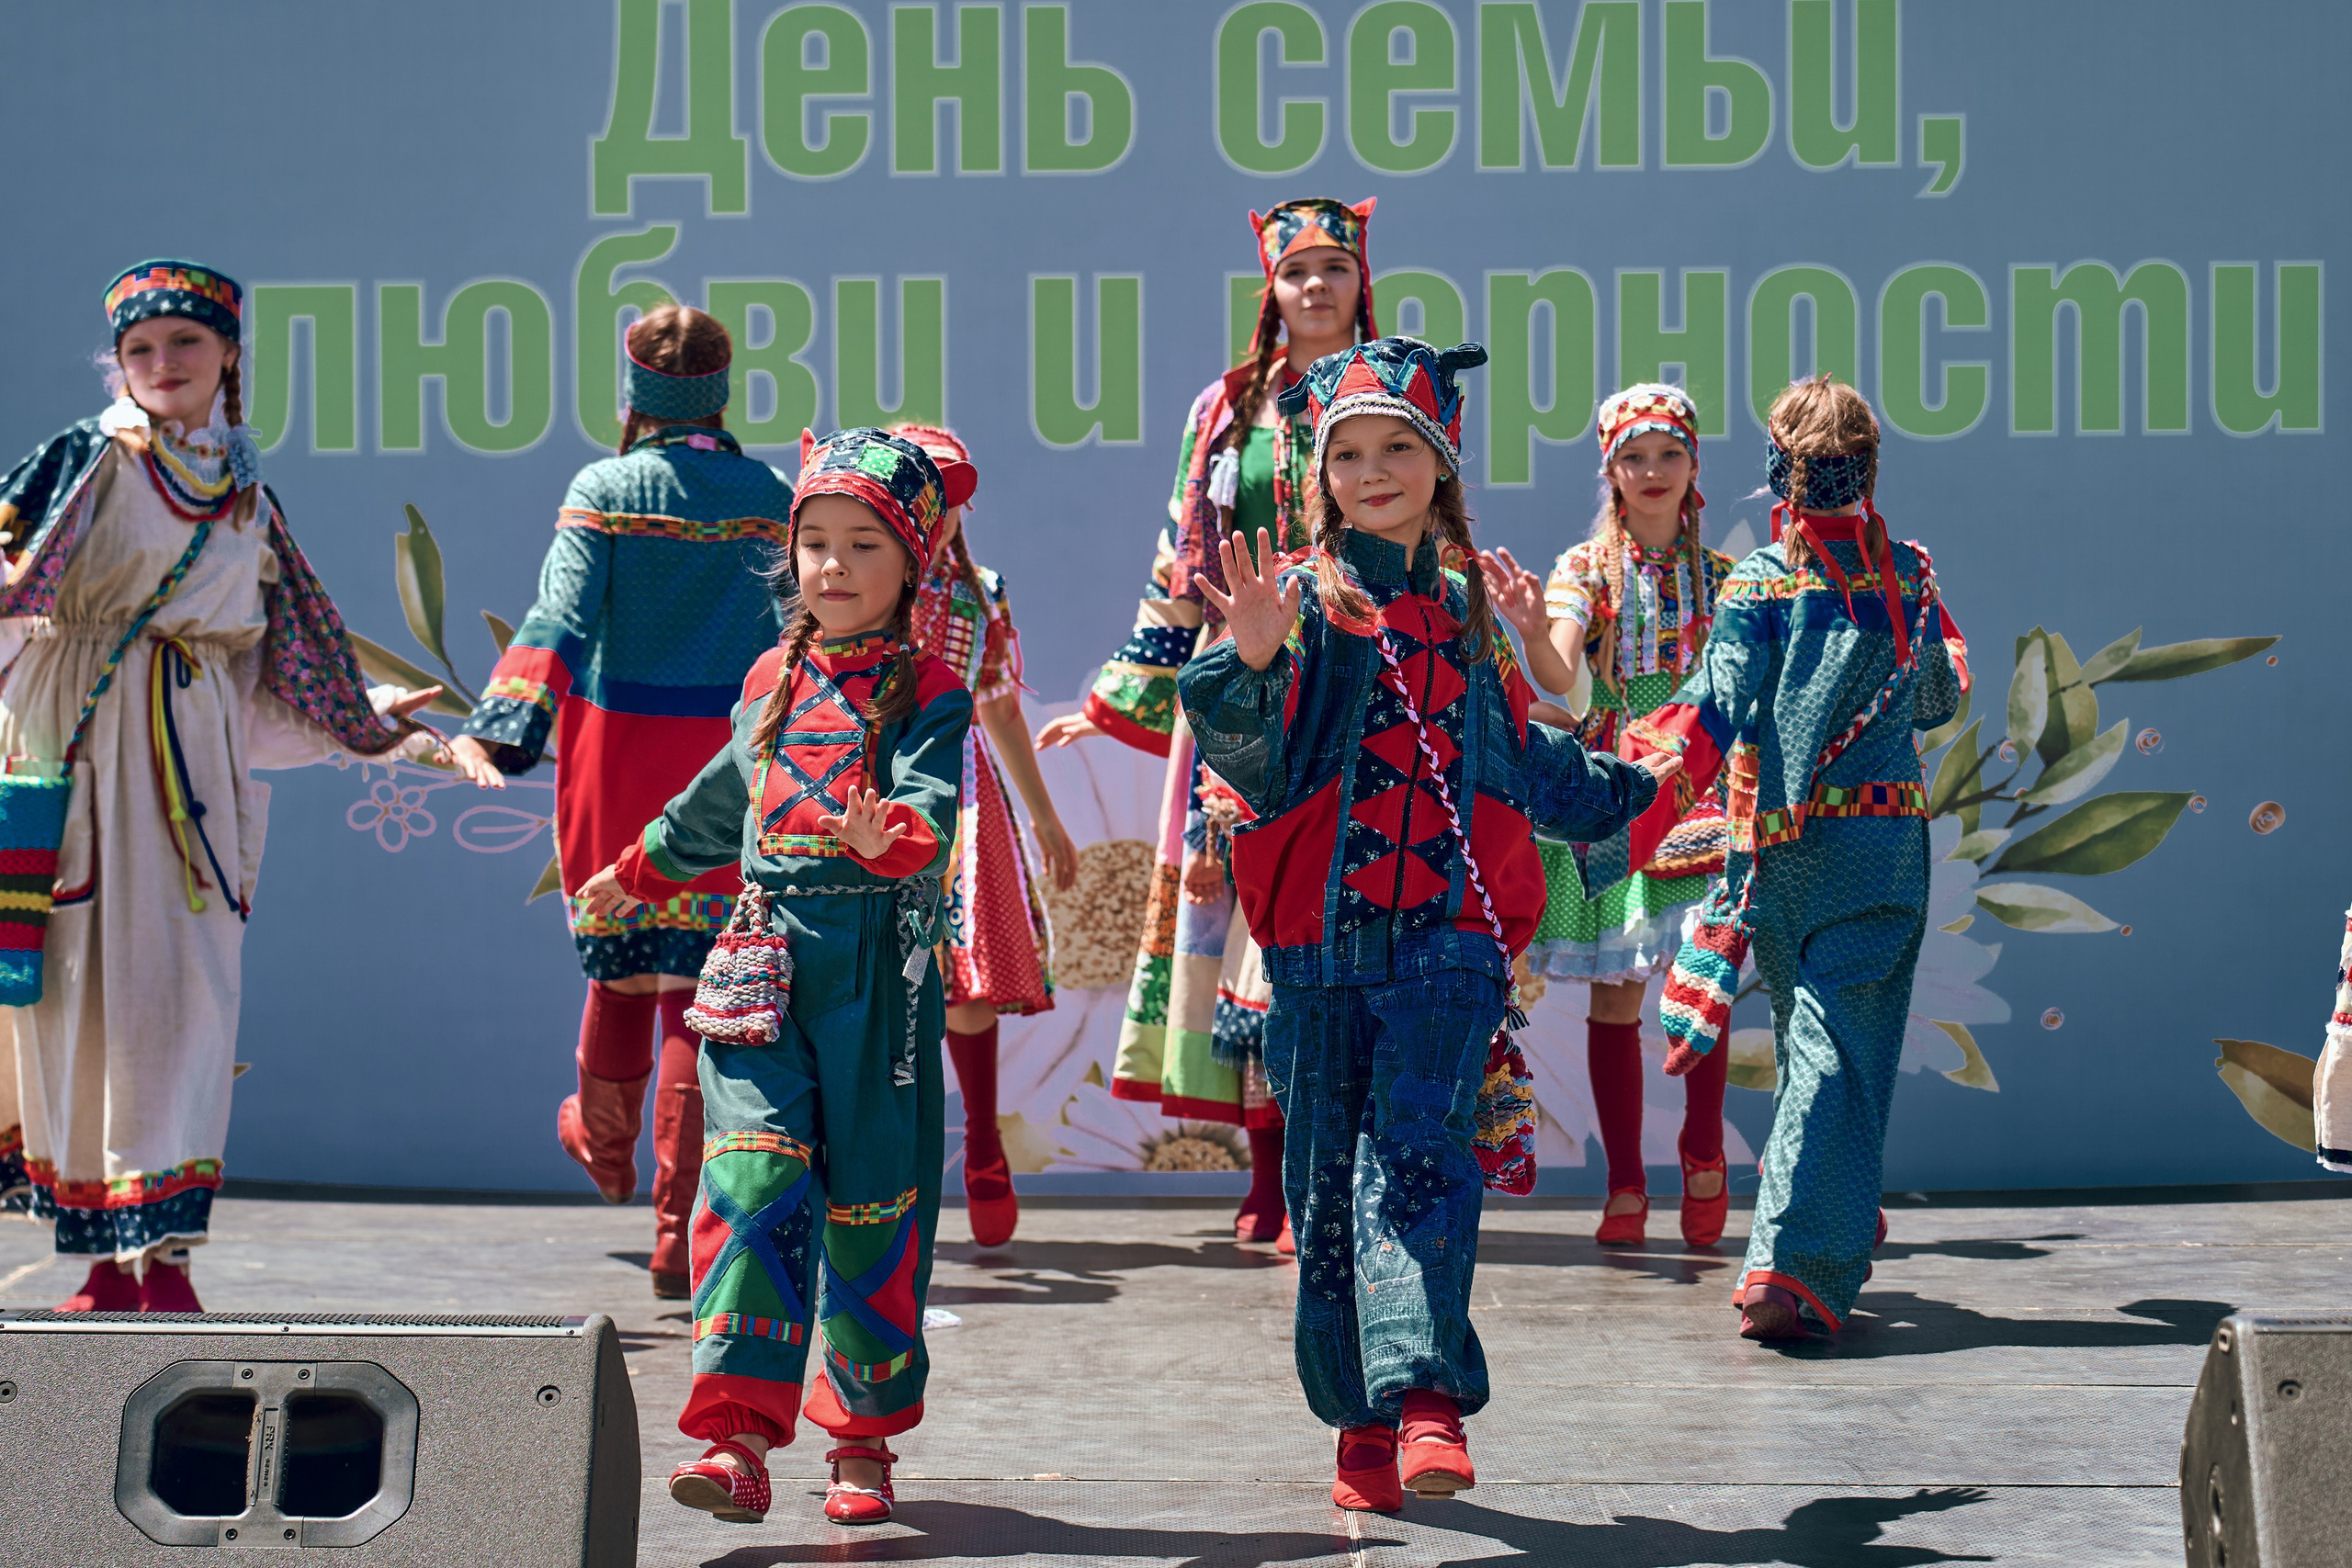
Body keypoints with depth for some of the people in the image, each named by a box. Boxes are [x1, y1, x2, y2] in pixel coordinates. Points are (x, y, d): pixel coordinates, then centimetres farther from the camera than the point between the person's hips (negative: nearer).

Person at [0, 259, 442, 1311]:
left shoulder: (246, 502, 18)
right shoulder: (88, 460, 5)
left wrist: (371, 721, 26)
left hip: (192, 763, 3)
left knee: (184, 984, -7)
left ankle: (161, 1254, -6)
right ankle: (110, 1261, 4)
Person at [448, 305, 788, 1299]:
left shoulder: (602, 492, -2)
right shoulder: (767, 497, 1)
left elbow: (559, 619, -14)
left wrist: (493, 731, -21)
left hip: (617, 747, 1)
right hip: (726, 759, 0)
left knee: (623, 962, 19)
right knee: (700, 982, -2)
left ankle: (605, 1145, 45)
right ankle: (678, 1232, -5)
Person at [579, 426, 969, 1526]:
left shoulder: (927, 694, 0)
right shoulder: (771, 684, 15)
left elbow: (932, 812, -18)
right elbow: (719, 805, 32)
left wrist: (893, 836, -41)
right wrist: (638, 871, 46)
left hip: (880, 974, -3)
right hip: (767, 966, 3)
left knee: (871, 1204, 4)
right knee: (754, 1178, -11)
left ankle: (864, 1437, 17)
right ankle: (739, 1435, -15)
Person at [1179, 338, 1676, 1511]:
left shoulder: (1465, 609, 15)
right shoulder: (1304, 599, 2)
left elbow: (1521, 762, 29)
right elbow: (1256, 759, -12)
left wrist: (1641, 789, 37)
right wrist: (1251, 667, -31)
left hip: (1447, 935, 1)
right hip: (1321, 931, -1)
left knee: (1417, 1154, -17)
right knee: (1324, 1182, 4)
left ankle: (1426, 1401, -23)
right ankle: (1365, 1427, 15)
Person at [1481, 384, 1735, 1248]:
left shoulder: (1719, 577, 11)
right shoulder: (1585, 569, 3)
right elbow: (1559, 681, -13)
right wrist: (1533, 631, -33)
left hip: (1701, 782, 1)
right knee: (1616, 991, 0)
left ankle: (1703, 1148, -1)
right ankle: (1626, 1185, 7)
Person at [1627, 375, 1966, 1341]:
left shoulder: (1760, 584, -3)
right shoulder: (1908, 576, 3)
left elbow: (1711, 715, -15)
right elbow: (1940, 699, 18)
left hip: (1779, 845, 1)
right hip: (1880, 842, -1)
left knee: (1805, 1035, 19)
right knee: (1840, 1050, -6)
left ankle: (1840, 1223, 34)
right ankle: (1793, 1264, -18)